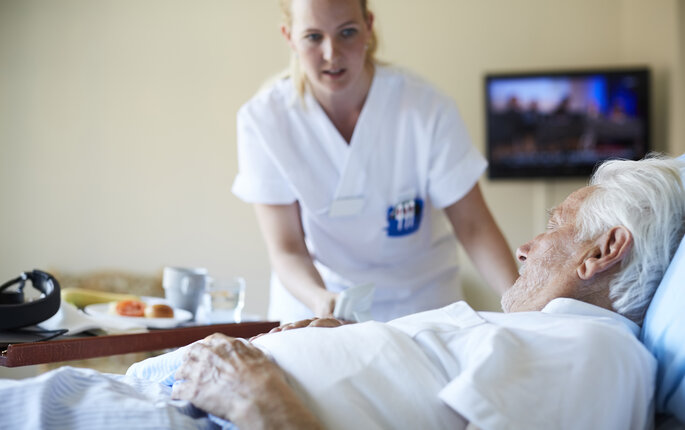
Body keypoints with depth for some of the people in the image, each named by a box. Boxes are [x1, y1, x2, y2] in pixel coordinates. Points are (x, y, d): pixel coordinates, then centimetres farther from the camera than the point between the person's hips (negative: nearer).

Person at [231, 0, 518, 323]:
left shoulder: (426, 109, -14)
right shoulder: (263, 119, -12)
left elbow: (472, 226, -10)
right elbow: (286, 249, -12)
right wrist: (321, 300, -32)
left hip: (420, 303, 0)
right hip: (311, 302, 0)